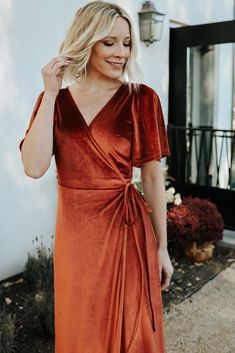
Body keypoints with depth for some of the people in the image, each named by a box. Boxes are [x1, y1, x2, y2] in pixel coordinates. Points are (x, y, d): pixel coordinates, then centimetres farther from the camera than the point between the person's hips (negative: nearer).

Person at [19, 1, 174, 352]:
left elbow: (153, 176, -4)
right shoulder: (56, 100, 1)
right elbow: (34, 167, -14)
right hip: (73, 232, 3)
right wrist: (50, 94, -14)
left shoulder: (141, 99, -6)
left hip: (127, 230, -2)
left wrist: (162, 247, -2)